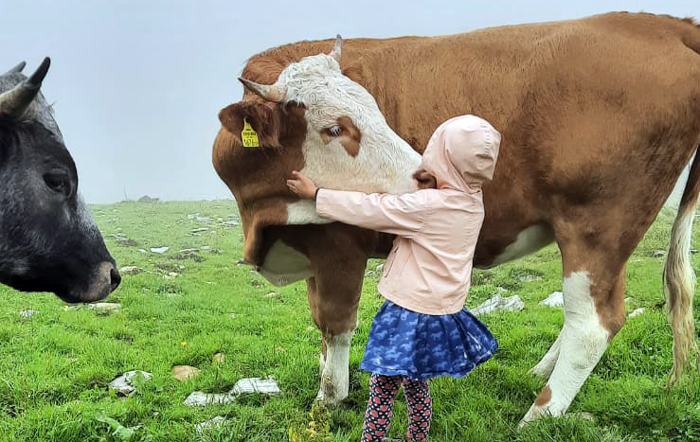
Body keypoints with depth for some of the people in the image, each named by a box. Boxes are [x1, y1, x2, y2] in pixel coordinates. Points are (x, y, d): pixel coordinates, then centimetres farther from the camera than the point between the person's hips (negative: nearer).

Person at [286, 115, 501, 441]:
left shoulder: (427, 205, -24)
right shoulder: (472, 202, -1)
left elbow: (370, 209, -17)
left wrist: (315, 193, -7)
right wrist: (435, 183, -2)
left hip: (410, 315, -8)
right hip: (445, 313, 8)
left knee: (382, 391, 6)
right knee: (417, 386, 23)